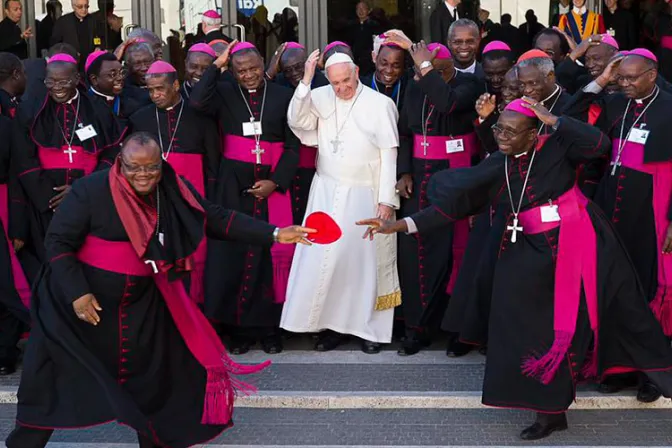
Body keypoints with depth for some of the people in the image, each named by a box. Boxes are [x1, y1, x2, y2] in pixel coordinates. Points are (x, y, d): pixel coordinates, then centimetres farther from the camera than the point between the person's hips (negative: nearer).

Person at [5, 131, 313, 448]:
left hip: (141, 302, 4)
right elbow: (58, 242, -14)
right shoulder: (92, 190, -19)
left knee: (150, 374, 15)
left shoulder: (173, 191, -7)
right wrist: (76, 293, -22)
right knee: (52, 375, 6)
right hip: (83, 298, -4)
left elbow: (218, 219, -5)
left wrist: (275, 234, -12)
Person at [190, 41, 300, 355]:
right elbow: (198, 102, -17)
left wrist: (275, 182, -8)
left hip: (273, 186, 0)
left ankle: (270, 327, 10)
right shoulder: (224, 93, 5)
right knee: (234, 253, -1)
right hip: (234, 186, 0)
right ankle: (239, 328, 8)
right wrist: (217, 65, -9)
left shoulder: (283, 96, 5)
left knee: (271, 253, 0)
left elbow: (292, 146, 4)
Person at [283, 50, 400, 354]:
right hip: (327, 192, 2)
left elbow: (389, 155, -6)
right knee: (323, 258, 2)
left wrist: (386, 199, -9)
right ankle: (331, 324, 14)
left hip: (365, 195, -2)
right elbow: (297, 122, -12)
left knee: (365, 260, 6)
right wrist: (306, 81, -20)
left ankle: (370, 328, 17)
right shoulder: (320, 97, 1)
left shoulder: (380, 103, -7)